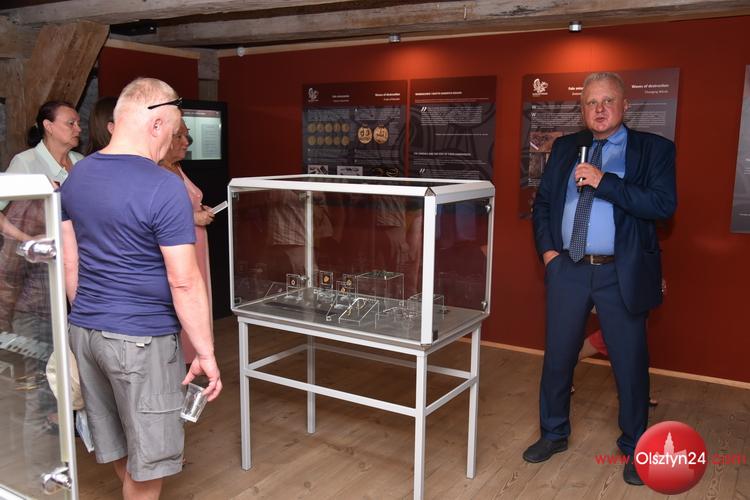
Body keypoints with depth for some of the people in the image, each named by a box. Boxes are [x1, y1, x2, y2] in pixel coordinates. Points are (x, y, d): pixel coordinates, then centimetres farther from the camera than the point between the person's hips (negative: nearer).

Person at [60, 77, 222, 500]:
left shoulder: (75, 177, 4)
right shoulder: (164, 187, -19)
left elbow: (70, 265, 12)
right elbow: (185, 283, -20)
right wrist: (206, 353, -12)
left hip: (84, 331, 8)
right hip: (141, 338, -8)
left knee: (117, 443, 24)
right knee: (148, 456, 11)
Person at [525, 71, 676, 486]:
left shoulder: (654, 149, -2)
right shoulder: (565, 148, 9)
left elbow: (664, 204, -15)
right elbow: (542, 202, 13)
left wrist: (603, 182, -21)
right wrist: (547, 249, 0)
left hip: (622, 274, -3)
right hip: (567, 270, 3)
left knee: (630, 363, 8)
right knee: (557, 357, 12)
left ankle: (634, 448, 28)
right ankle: (554, 434, 32)